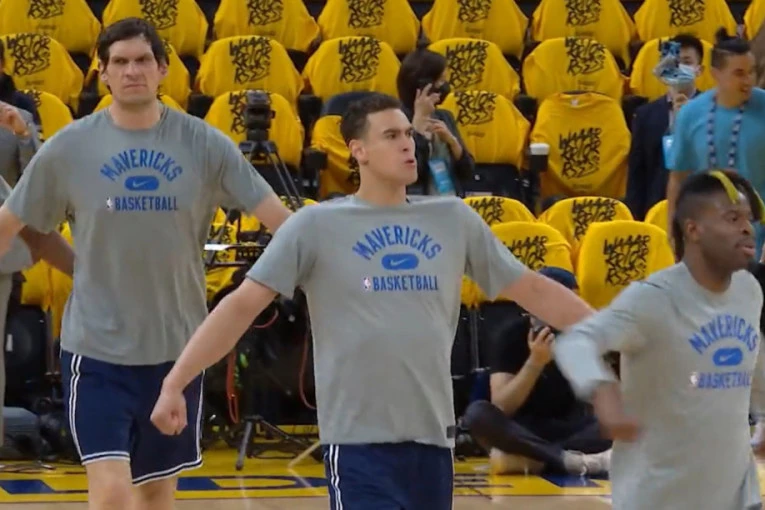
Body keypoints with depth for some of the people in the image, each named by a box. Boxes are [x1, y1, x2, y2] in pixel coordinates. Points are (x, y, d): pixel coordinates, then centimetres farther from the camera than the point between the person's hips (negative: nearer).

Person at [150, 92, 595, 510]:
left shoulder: (454, 219, 9)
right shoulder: (316, 226, -2)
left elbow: (533, 290, 15)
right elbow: (242, 305, -5)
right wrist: (175, 383, -12)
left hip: (433, 435, 5)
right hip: (359, 439, -4)